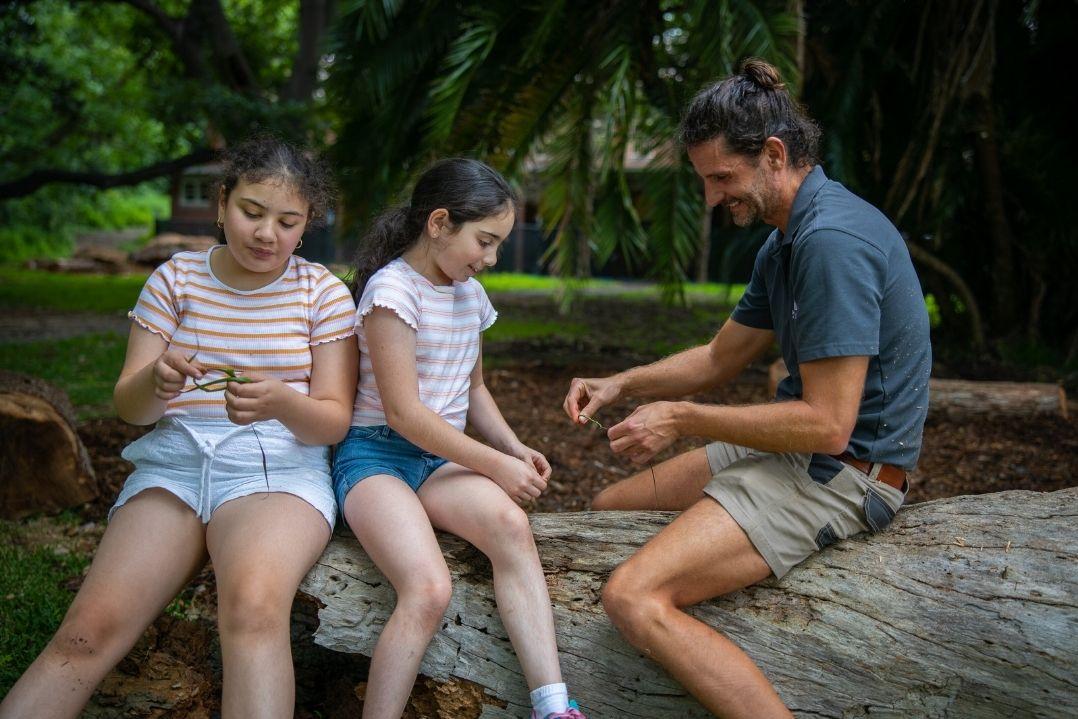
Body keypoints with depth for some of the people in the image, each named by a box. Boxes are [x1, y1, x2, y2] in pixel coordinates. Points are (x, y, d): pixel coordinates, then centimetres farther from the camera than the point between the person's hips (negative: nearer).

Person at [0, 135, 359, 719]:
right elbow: (128, 407, 5)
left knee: (253, 605, -37)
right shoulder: (176, 278, 10)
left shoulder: (323, 292, 6)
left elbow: (334, 420, 1)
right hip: (173, 460, 2)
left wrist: (282, 402, -23)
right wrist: (154, 382, -21)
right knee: (88, 629, -22)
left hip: (280, 466, -2)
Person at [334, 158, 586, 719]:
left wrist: (514, 448, 9)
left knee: (511, 524, -28)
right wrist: (496, 466, -13)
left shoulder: (470, 294, 14)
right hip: (376, 455, -6)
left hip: (440, 457, 6)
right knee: (429, 589, -33)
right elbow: (404, 411, -15)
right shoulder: (393, 288, -11)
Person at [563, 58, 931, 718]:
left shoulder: (832, 238, -23)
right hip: (789, 447, 11)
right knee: (608, 509, 19)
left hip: (839, 470, -11)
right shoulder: (787, 239, 12)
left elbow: (826, 425, -26)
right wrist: (621, 384, 8)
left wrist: (682, 420, -17)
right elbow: (719, 359, 22)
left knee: (635, 598, -26)